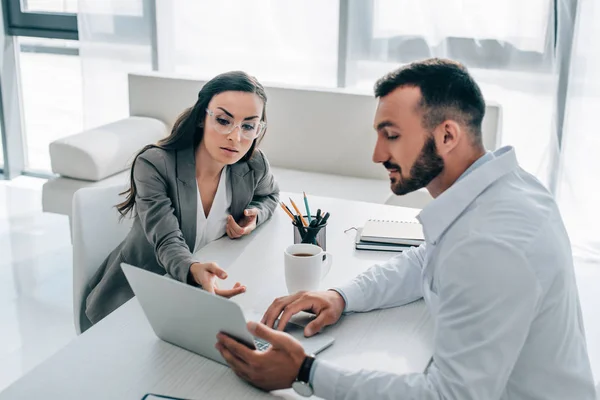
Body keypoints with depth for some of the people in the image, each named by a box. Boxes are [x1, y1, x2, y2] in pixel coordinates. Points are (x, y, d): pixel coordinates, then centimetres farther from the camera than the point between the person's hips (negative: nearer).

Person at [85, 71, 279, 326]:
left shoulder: (254, 167, -9)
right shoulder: (154, 166, -23)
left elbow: (269, 195, 16)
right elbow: (168, 243, -30)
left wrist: (255, 215, -9)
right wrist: (194, 271, -53)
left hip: (202, 292, 5)